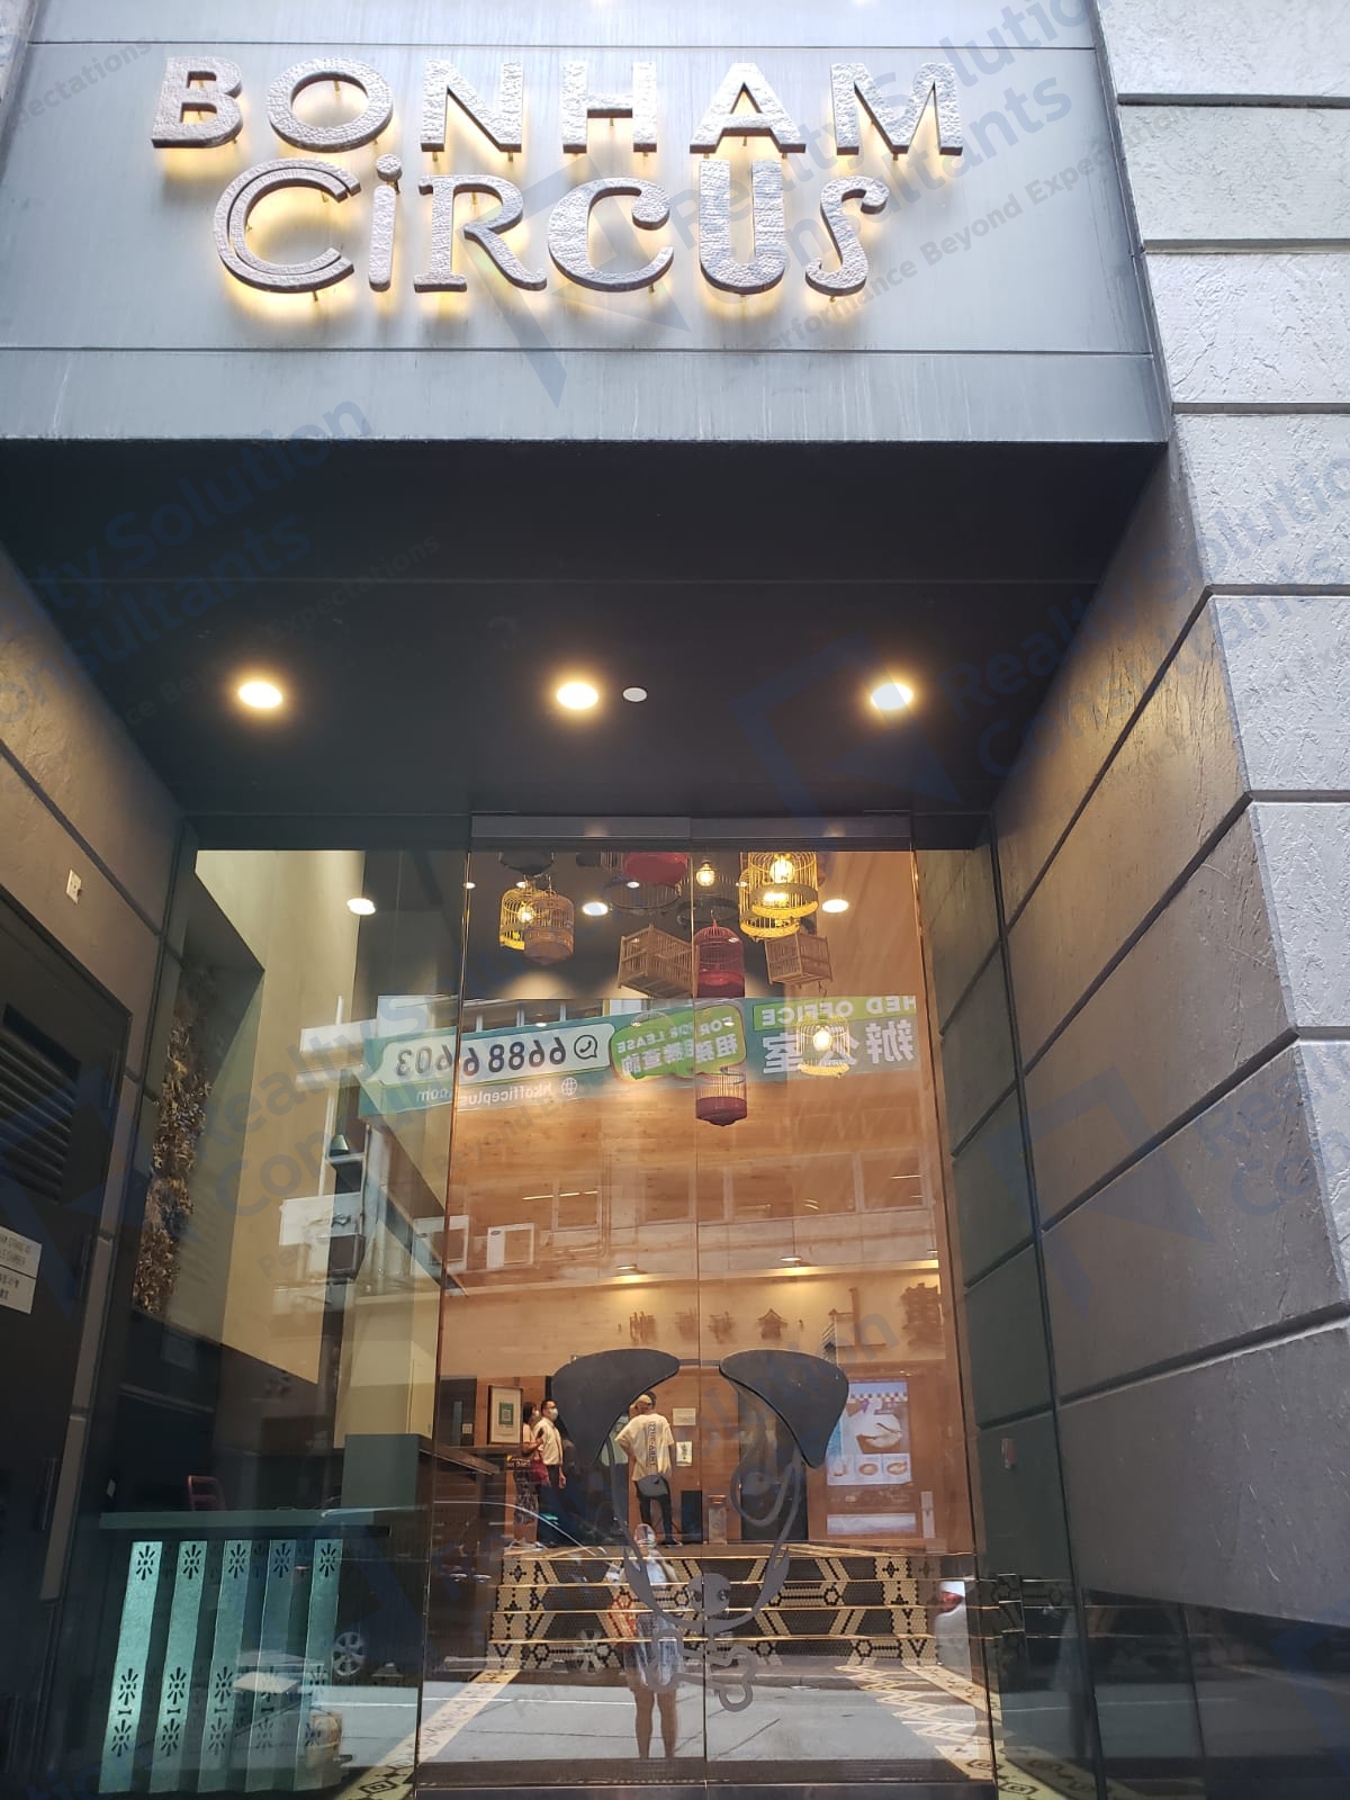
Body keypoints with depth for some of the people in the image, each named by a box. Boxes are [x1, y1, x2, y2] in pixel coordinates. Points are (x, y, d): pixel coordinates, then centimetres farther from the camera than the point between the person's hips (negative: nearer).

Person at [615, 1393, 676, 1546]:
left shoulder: (636, 1421, -5)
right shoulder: (662, 1420, -1)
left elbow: (621, 1439, -14)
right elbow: (669, 1443, -3)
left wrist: (631, 1455, -2)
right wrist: (666, 1461, 9)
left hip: (642, 1470, -1)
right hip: (660, 1469, 1)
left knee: (644, 1505, 10)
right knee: (665, 1504, 10)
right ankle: (669, 1535, 6)